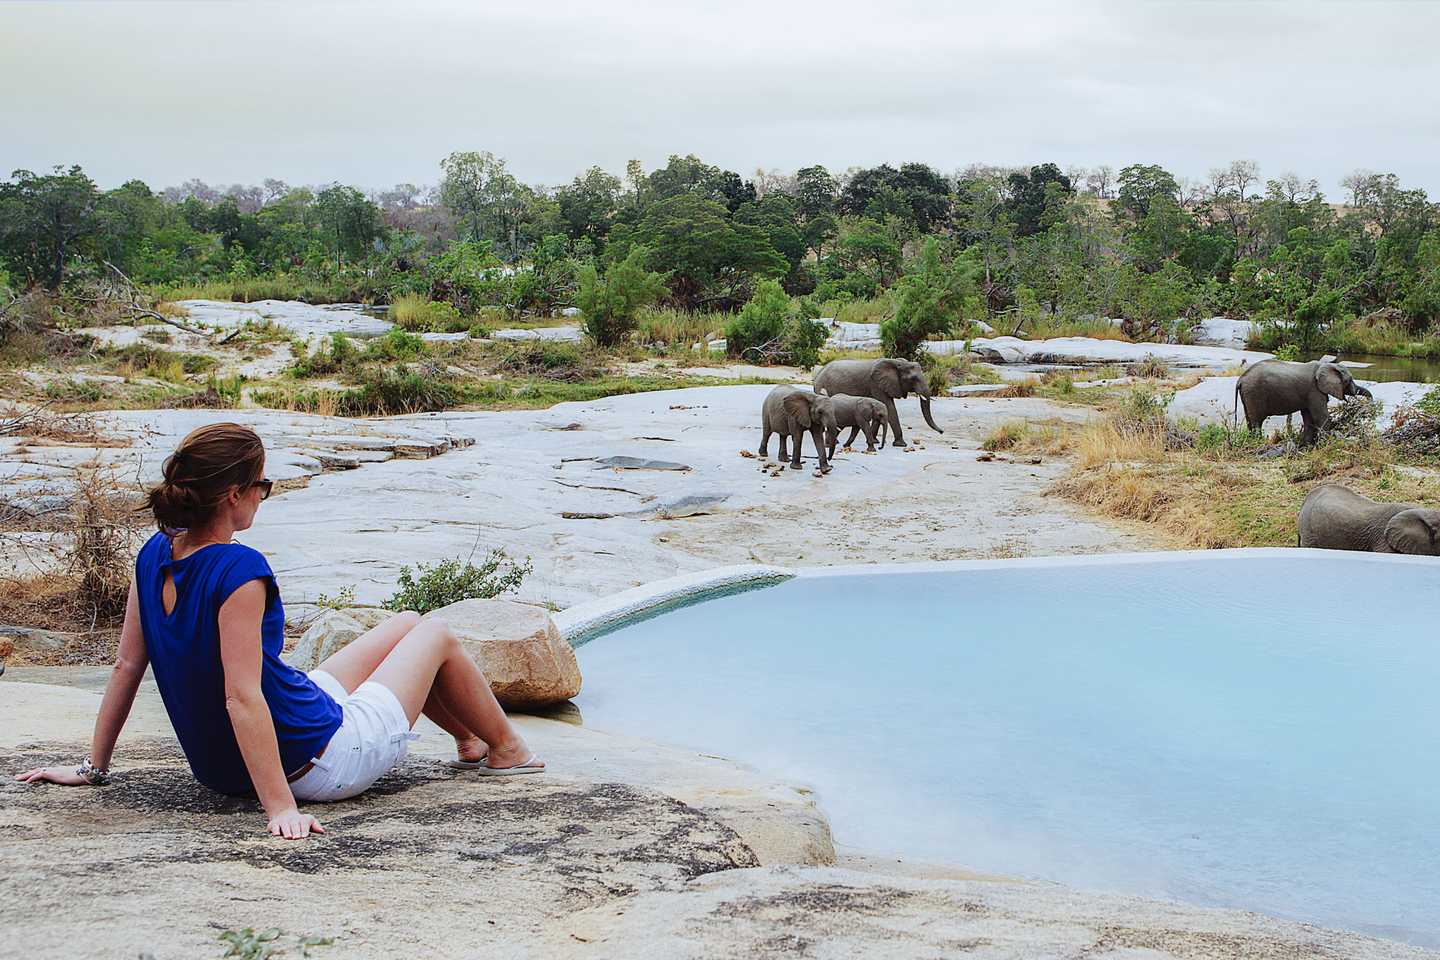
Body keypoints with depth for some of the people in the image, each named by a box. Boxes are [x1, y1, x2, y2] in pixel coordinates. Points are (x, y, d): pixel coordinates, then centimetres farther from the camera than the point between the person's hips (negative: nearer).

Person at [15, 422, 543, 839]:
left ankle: (469, 739, 50)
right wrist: (281, 808, -32)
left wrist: (93, 767, 10)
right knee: (437, 634, 17)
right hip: (320, 765, -8)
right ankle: (505, 748, 40)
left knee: (404, 625, 27)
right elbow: (241, 698, -33)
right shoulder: (239, 569, -31)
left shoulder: (156, 555, -6)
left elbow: (126, 665, 0)